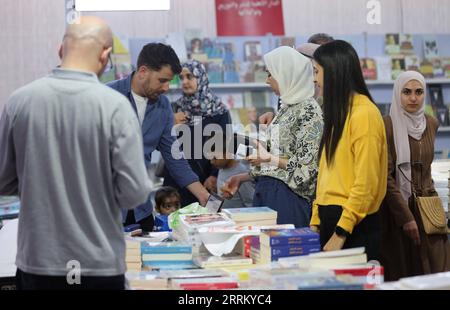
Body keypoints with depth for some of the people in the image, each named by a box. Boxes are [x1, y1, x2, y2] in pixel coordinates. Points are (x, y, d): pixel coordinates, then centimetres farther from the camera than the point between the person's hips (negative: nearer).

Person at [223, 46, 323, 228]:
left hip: (289, 197, -8)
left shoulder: (308, 109, -11)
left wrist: (269, 158, -14)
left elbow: (307, 168, -15)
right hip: (266, 192, 8)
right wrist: (242, 178, 17)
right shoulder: (286, 108, 15)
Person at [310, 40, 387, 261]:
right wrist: (316, 222, 12)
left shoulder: (364, 114, -12)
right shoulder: (339, 113, 15)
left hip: (354, 226, -8)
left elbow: (366, 183, -17)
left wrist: (340, 233, -18)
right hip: (330, 218, 8)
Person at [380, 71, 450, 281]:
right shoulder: (387, 126, -9)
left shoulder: (431, 124, 9)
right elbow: (386, 175, -12)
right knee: (401, 276, -2)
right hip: (397, 206, -5)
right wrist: (406, 217, -15)